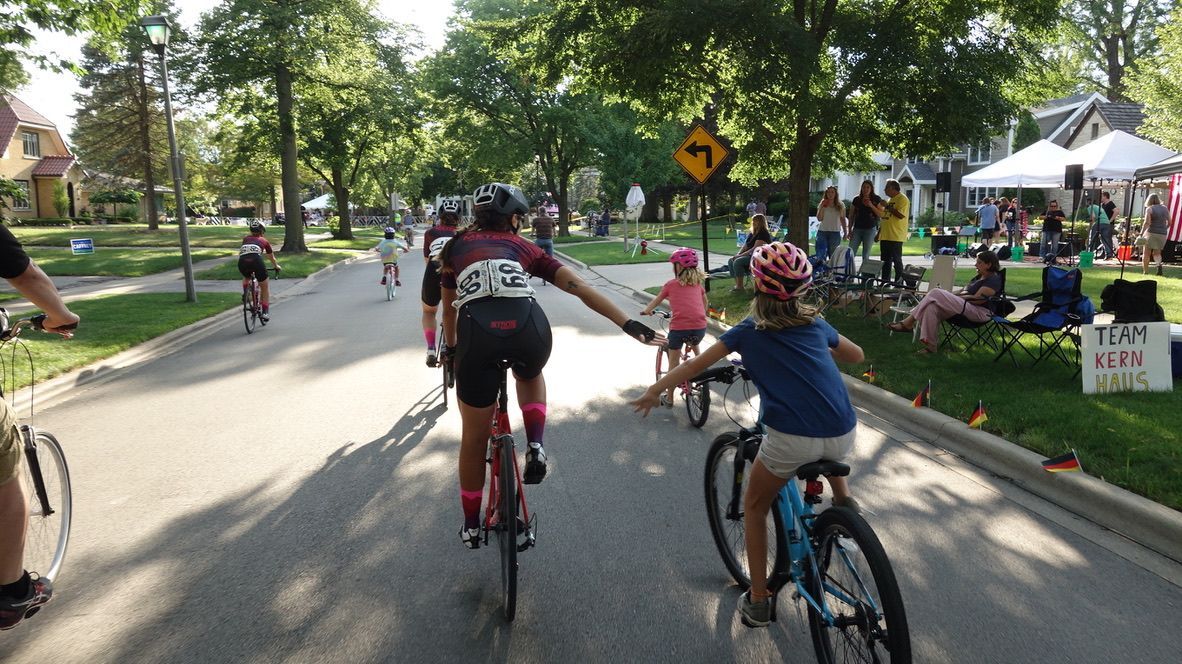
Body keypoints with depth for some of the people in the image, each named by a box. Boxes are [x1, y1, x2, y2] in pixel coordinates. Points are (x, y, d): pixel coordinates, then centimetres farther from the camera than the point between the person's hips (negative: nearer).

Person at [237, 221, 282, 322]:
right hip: (256, 260, -2)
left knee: (246, 278, 39)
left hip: (242, 261, 2)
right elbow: (272, 258, 39)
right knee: (265, 287, 15)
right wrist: (276, 266, 60)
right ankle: (265, 312, 10)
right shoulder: (263, 241, 27)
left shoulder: (245, 239, 32)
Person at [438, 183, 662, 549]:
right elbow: (579, 287, 16)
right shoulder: (523, 247, 25)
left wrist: (452, 348, 54)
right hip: (528, 330, 0)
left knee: (474, 437, 18)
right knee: (530, 375, 39)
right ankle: (535, 444, 16)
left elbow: (449, 308, 37)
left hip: (477, 332, 0)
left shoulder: (456, 247, 28)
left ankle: (471, 526, 33)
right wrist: (629, 324, 11)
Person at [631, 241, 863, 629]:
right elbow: (856, 355, 33)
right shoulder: (815, 324, 17)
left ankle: (758, 601, 24)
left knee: (755, 507, 22)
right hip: (843, 436, 4)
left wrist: (655, 390, 26)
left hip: (790, 438, -4)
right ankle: (844, 500, 24)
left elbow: (696, 365, 13)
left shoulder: (749, 331, 10)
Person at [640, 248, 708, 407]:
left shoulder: (670, 284, 9)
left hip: (679, 327, -3)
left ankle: (669, 398, 19)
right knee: (694, 346, 37)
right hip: (700, 328, 3)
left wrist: (646, 311, 41)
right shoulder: (698, 283, 16)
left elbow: (656, 301, 23)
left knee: (674, 362, 13)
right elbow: (705, 303, 30)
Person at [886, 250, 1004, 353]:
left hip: (981, 312, -9)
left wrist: (955, 297, -10)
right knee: (932, 307, -21)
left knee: (936, 294, -23)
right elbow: (964, 291, 25)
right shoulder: (979, 277, 23)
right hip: (967, 307, 9)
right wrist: (951, 295, 6)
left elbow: (977, 299, -16)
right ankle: (930, 345, -24)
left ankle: (908, 322, -21)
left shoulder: (993, 280, -7)